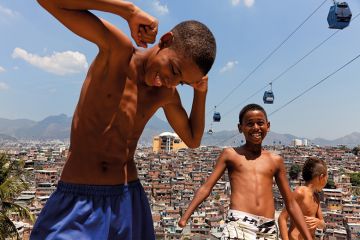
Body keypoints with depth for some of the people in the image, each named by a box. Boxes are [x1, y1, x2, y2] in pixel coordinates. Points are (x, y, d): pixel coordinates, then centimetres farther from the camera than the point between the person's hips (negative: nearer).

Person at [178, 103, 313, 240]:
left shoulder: (276, 160, 13)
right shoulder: (230, 154, 5)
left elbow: (291, 203, 18)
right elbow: (206, 187, 1)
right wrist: (185, 217, -7)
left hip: (268, 228, 4)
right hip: (239, 224, -3)